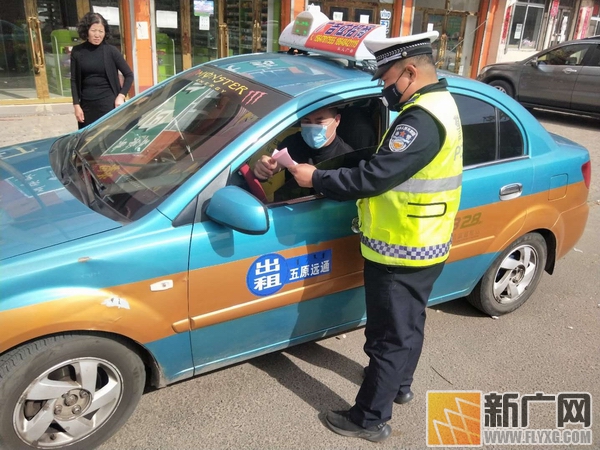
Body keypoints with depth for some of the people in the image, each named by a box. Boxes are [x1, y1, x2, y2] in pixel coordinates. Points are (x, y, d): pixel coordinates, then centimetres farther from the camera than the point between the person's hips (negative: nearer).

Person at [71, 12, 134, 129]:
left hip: (108, 102, -2)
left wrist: (121, 96, -8)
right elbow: (74, 80, 7)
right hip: (87, 104, 2)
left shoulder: (110, 51, -3)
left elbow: (129, 75, 2)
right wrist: (76, 105, 0)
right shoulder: (77, 51, 3)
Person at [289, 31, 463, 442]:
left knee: (389, 337, 3)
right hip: (423, 245, 10)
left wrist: (317, 179, -18)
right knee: (408, 326, 25)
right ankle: (400, 385, 45)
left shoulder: (422, 119, -25)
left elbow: (374, 177, -29)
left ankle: (370, 419, 19)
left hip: (401, 253, -10)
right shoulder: (439, 105, 10)